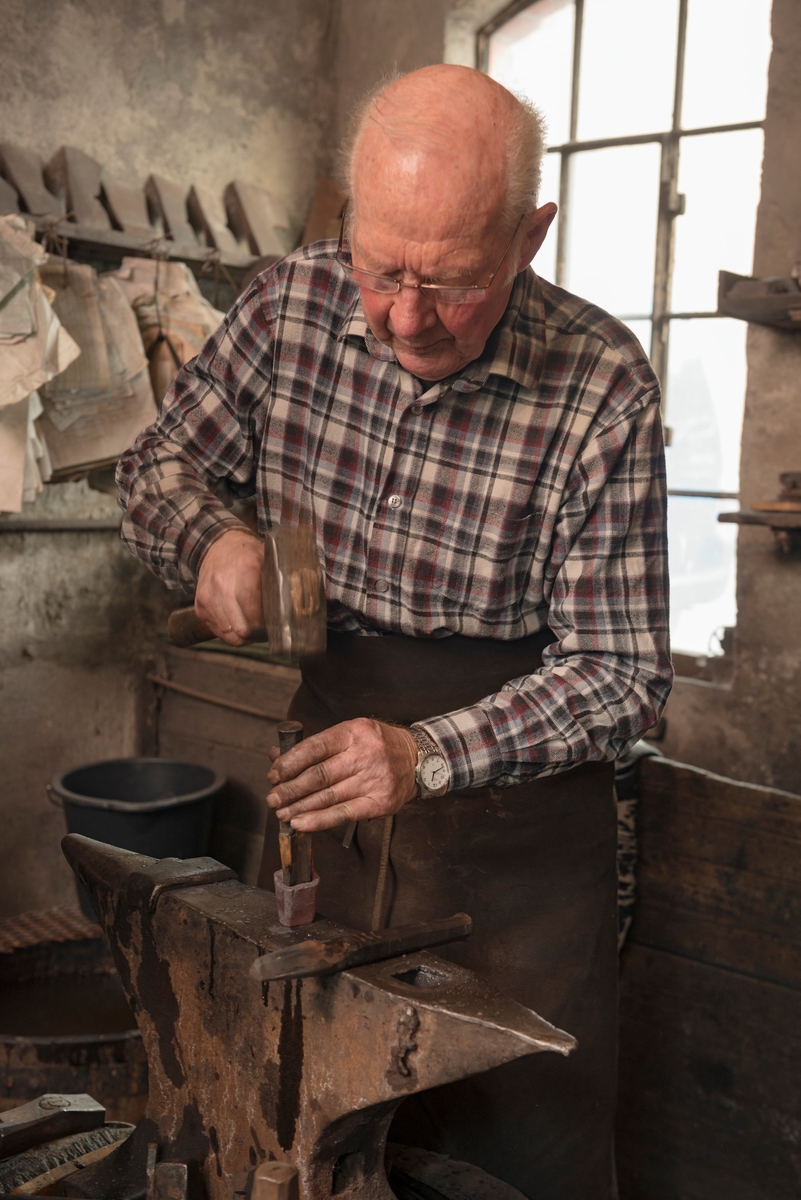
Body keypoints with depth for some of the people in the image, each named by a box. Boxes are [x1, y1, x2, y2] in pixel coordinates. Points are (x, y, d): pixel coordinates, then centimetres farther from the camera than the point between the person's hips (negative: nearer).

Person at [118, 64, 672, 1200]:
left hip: (516, 814, -2)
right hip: (323, 756, 3)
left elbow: (620, 672, -15)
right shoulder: (293, 304, -8)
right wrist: (211, 538, -17)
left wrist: (430, 755, -28)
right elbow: (159, 464, 6)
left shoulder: (604, 387, -18)